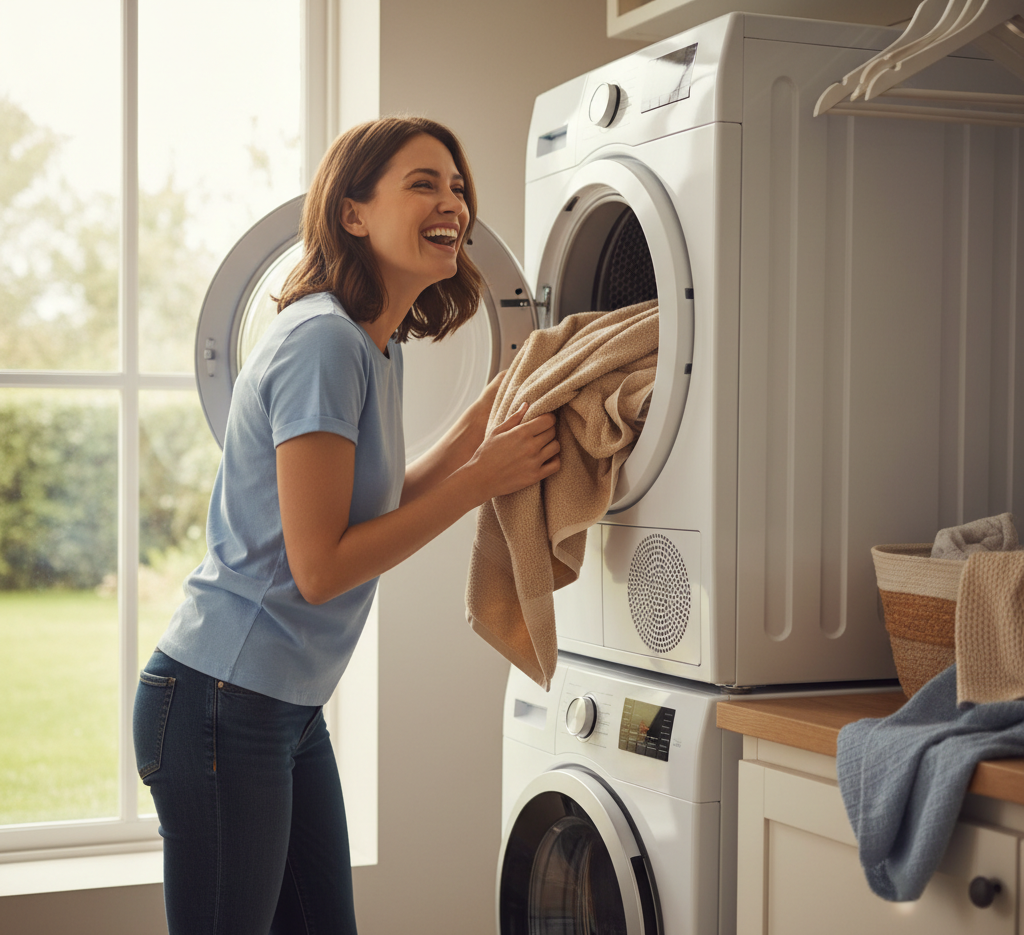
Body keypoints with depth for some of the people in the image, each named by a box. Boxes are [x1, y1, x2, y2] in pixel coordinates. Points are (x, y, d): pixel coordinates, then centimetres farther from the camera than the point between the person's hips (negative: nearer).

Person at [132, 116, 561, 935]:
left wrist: (491, 415, 9)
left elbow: (382, 505, 12)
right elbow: (320, 566, -21)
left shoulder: (378, 346, 10)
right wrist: (482, 478, -17)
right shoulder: (322, 342, -20)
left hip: (290, 708, 10)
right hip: (220, 704, -10)